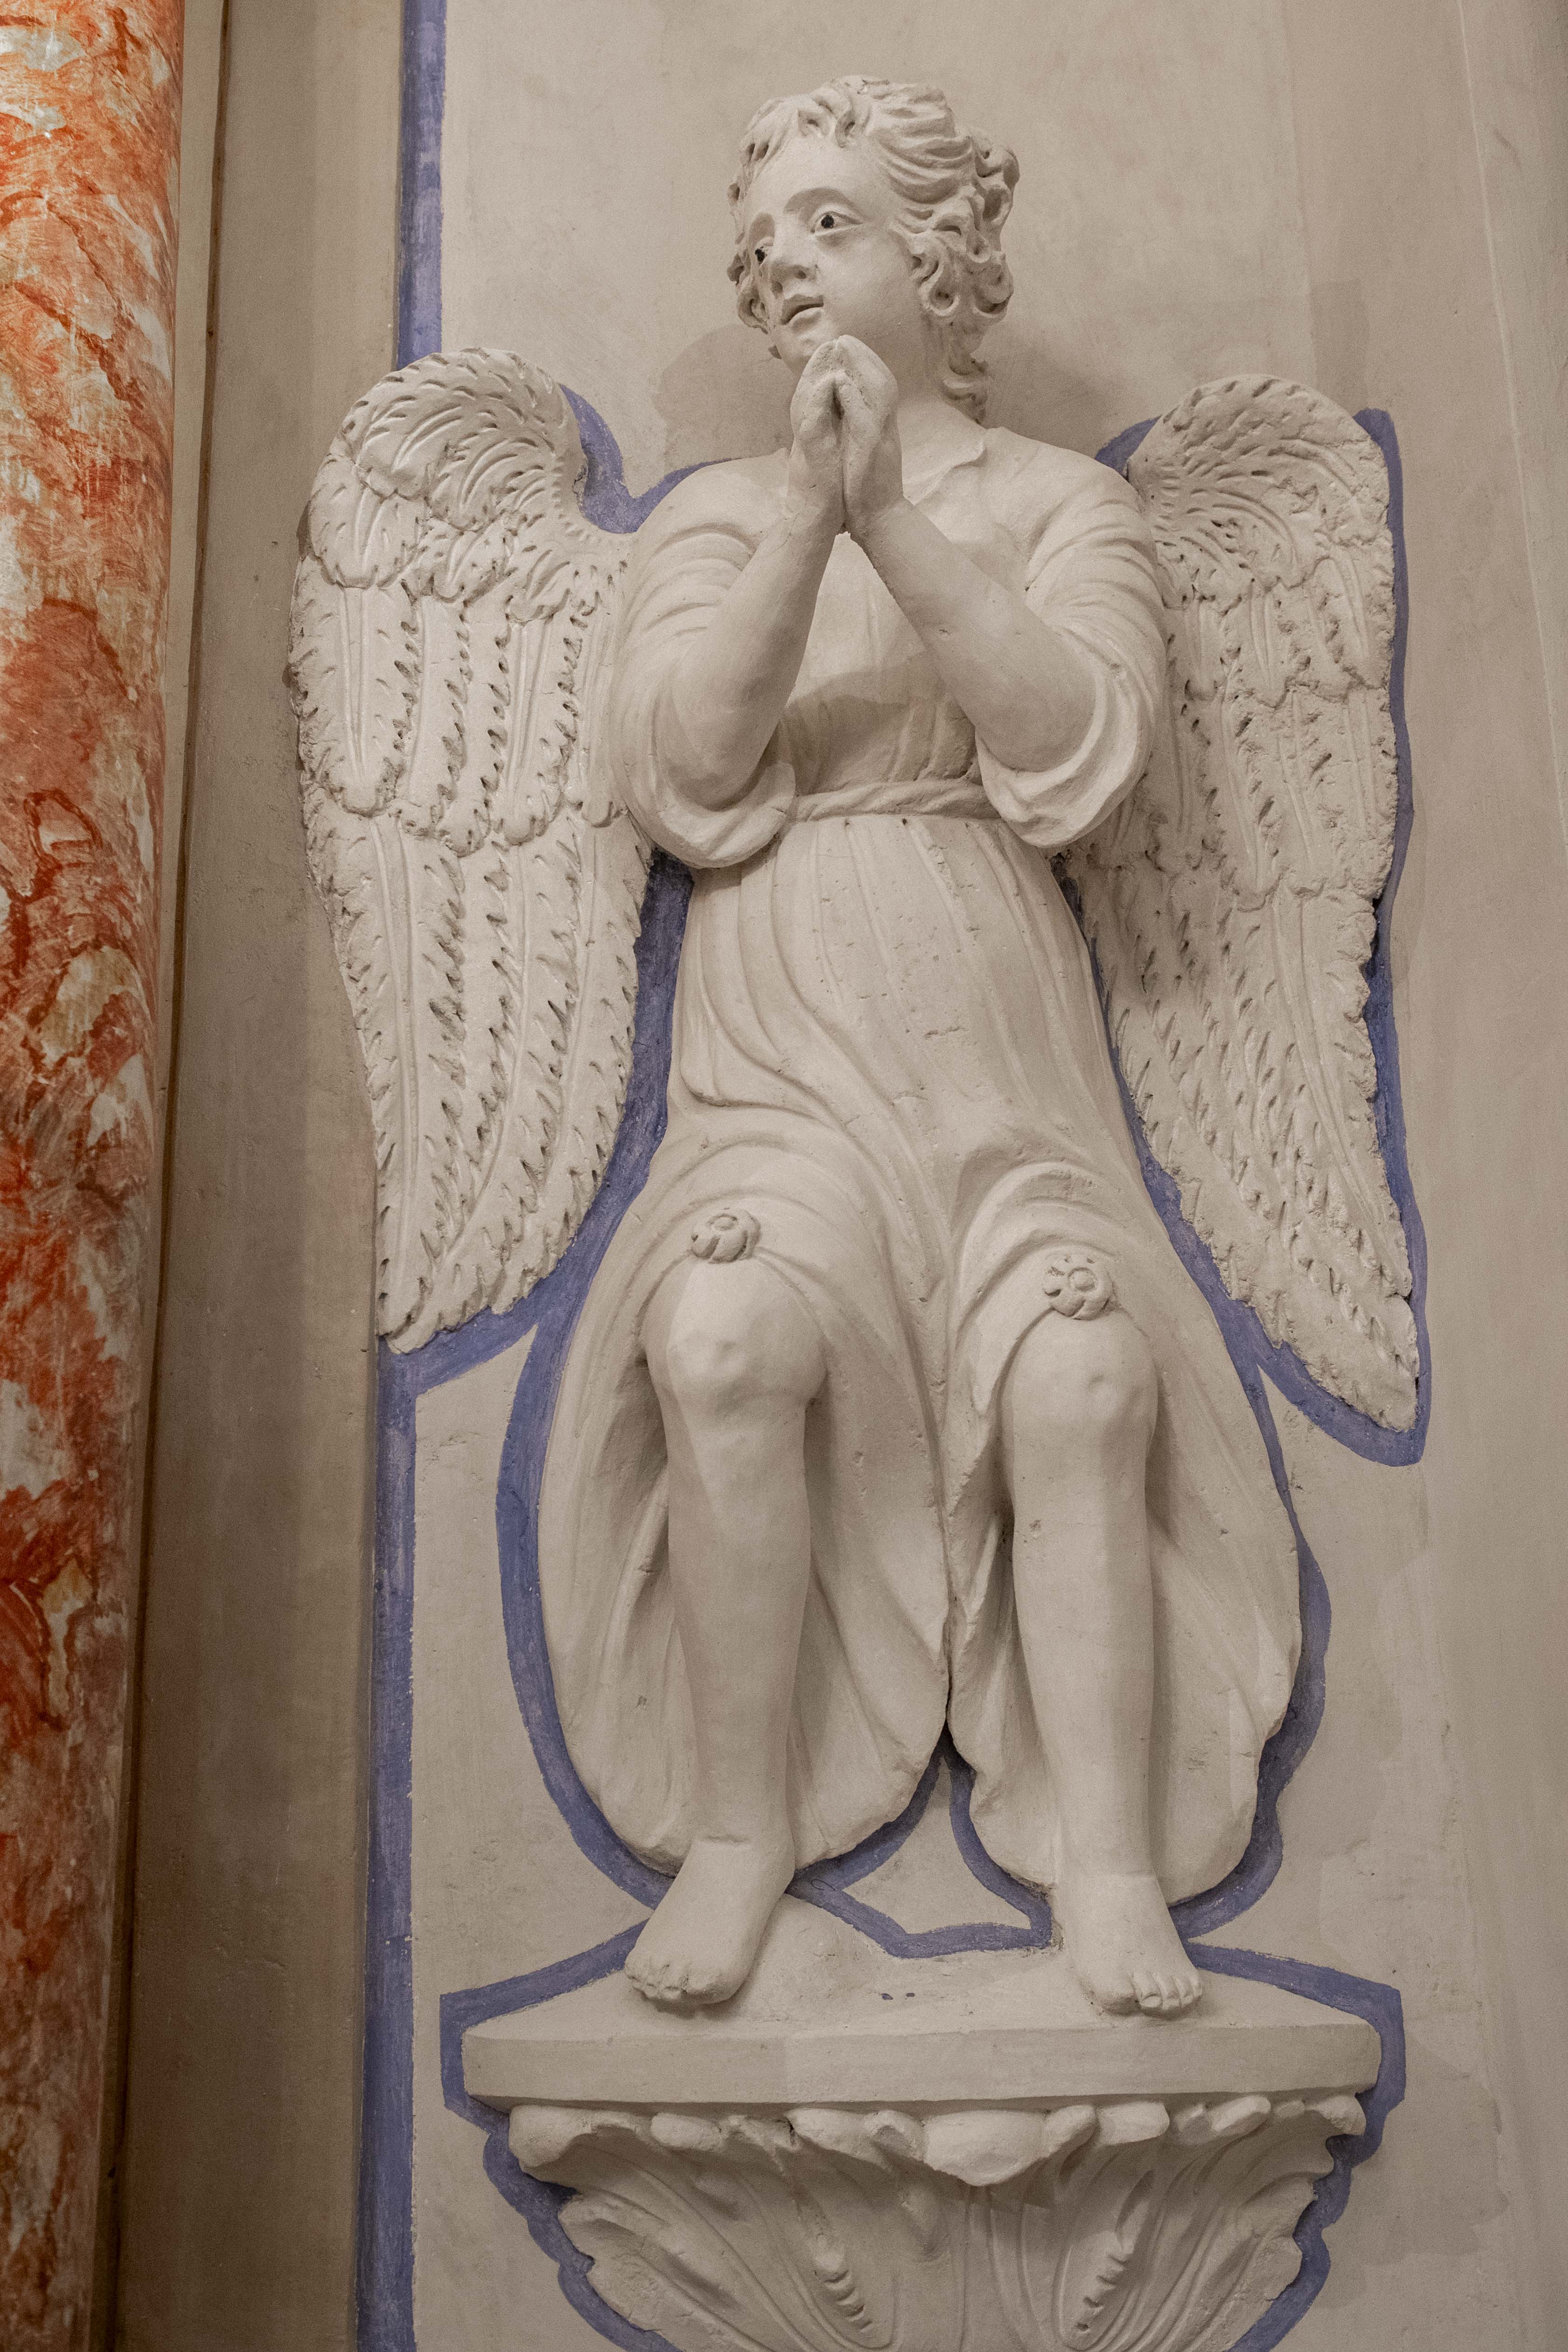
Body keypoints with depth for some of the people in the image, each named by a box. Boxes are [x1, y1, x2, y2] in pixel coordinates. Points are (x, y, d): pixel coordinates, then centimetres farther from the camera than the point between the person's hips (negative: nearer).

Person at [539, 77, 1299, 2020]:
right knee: (726, 1339, -30)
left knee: (1083, 1373, -27)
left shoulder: (1061, 502, 15)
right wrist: (811, 515, -10)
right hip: (781, 1039, 0)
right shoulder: (713, 513, 18)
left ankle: (1109, 1867, -17)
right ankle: (740, 1833, -16)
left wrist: (897, 515, -12)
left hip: (999, 1043, 0)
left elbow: (1082, 749, -5)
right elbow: (681, 777, 0)